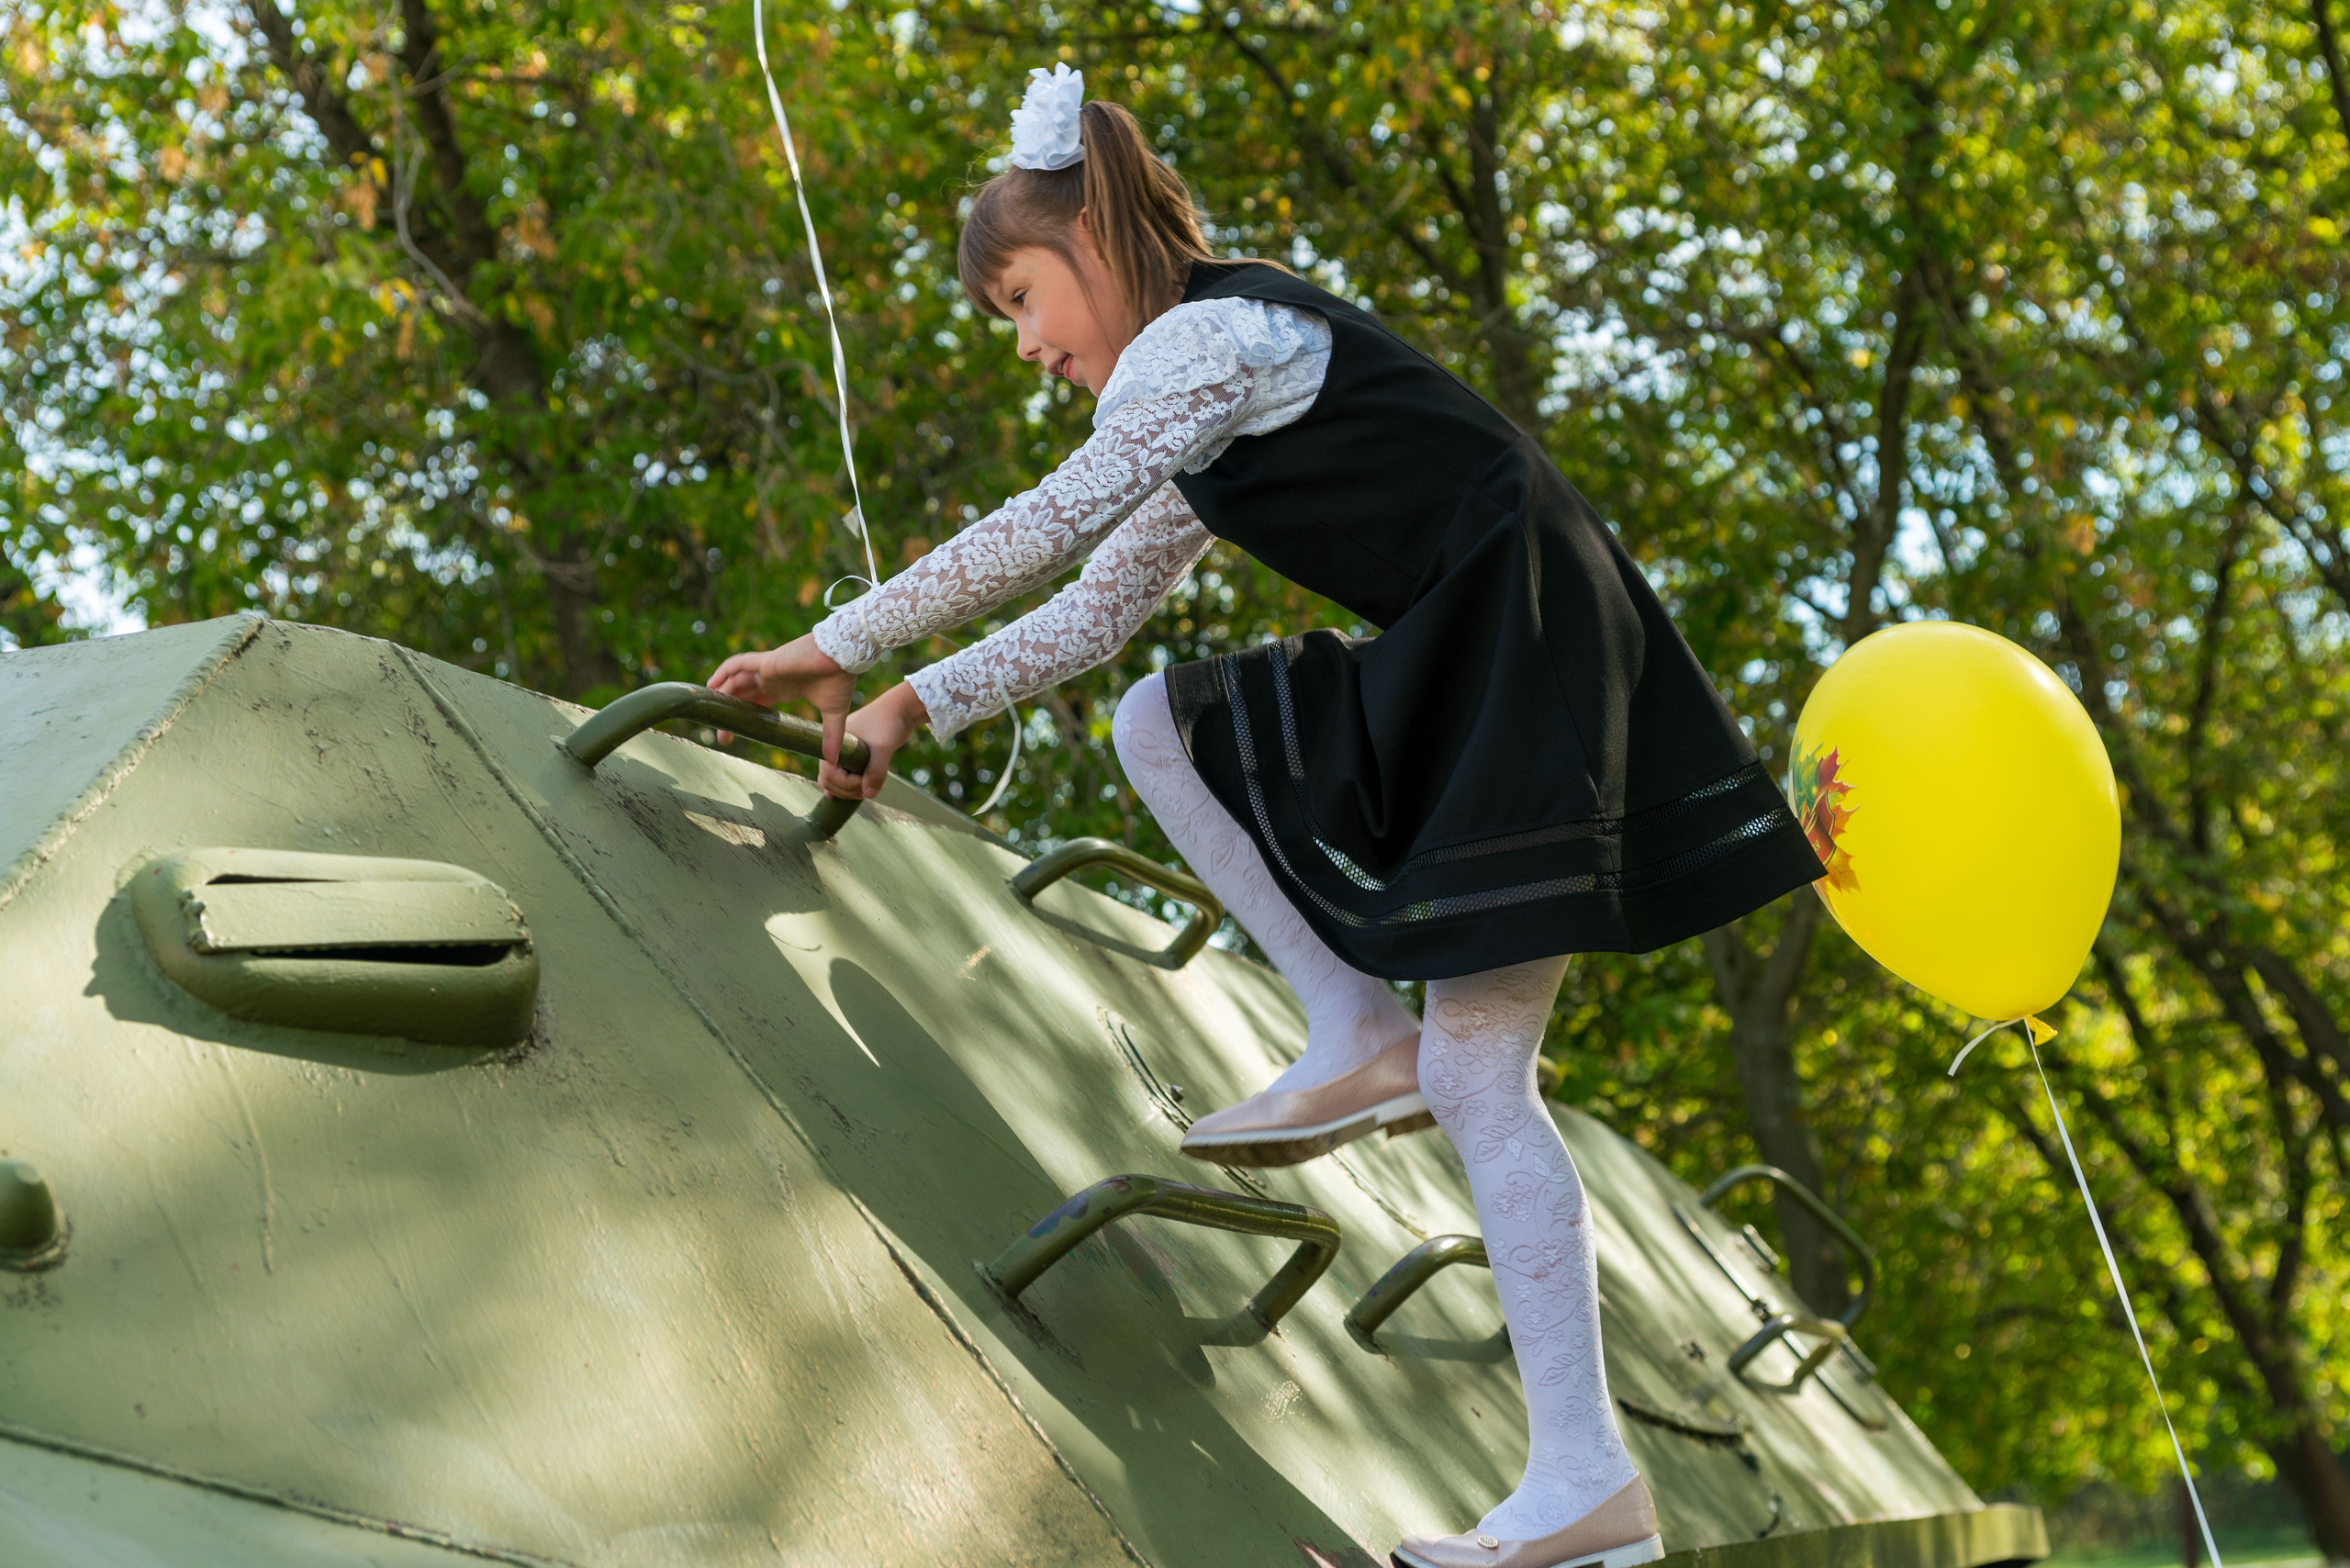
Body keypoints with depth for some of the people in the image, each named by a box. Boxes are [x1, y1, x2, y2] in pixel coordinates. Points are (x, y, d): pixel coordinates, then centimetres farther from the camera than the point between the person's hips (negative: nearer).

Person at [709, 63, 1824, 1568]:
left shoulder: (1212, 333, -8)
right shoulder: (1201, 408, 21)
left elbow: (1046, 524, -15)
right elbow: (1092, 610, 21)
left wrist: (838, 644, -10)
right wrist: (914, 704, 10)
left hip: (1530, 644, -10)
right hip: (1444, 671, 10)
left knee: (1476, 1065, -13)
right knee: (1156, 727, 9)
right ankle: (1361, 1037, 1)